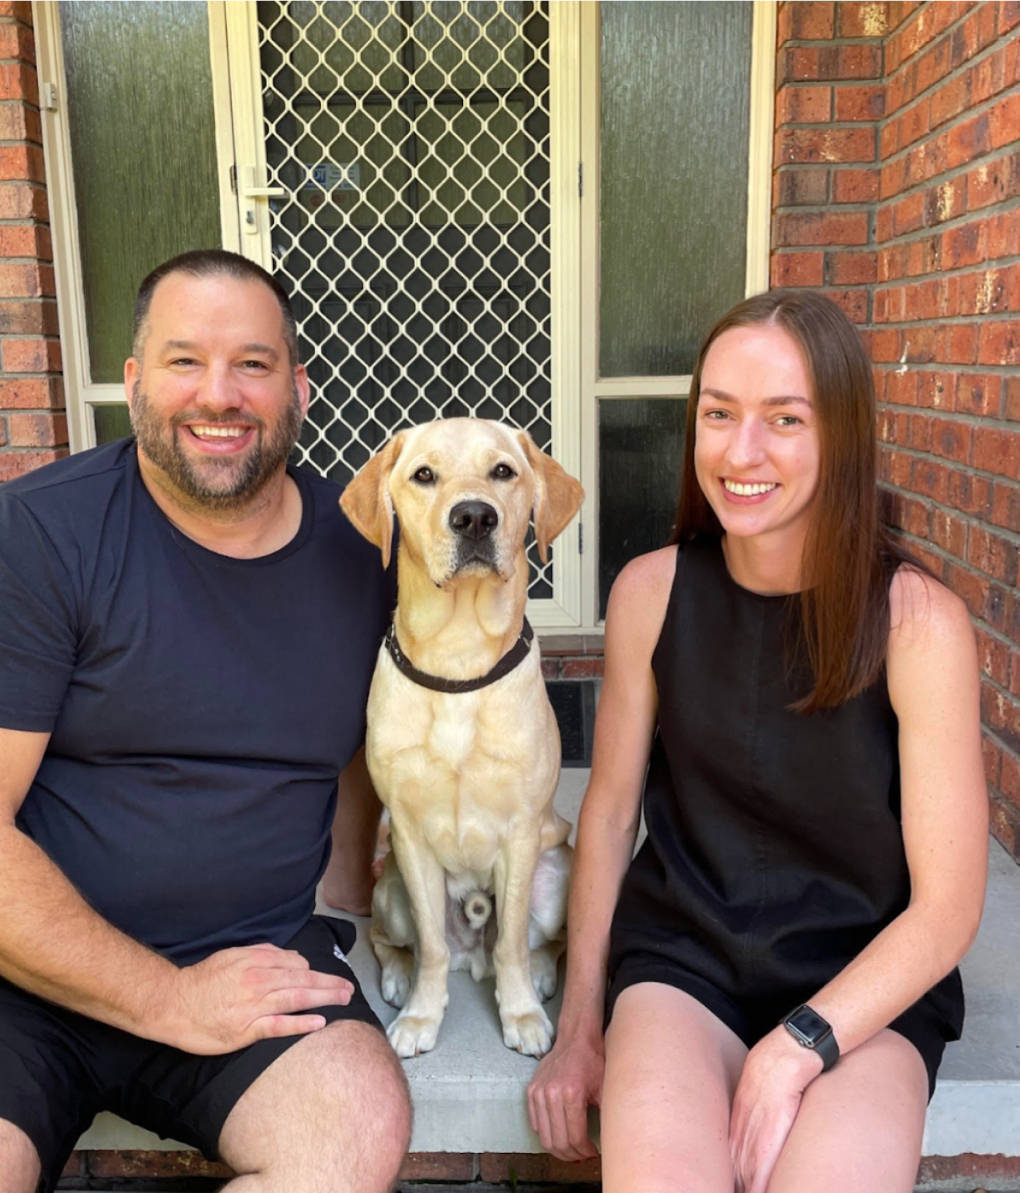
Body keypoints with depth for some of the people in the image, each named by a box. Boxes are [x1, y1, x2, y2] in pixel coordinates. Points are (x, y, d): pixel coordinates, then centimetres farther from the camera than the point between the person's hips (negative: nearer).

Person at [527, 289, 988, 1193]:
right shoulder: (651, 592, -6)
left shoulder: (918, 621, -13)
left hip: (866, 988, 0)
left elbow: (947, 908, -9)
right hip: (681, 958, 1)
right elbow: (610, 807, 3)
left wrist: (795, 1050, -19)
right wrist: (580, 1027, 1)